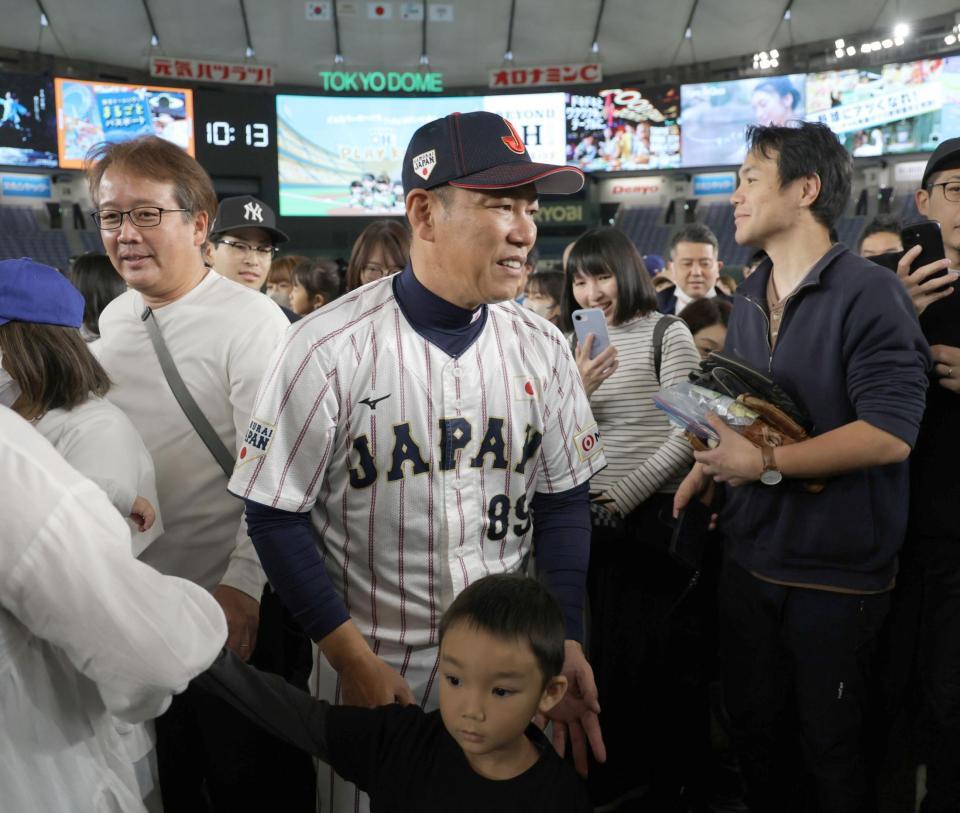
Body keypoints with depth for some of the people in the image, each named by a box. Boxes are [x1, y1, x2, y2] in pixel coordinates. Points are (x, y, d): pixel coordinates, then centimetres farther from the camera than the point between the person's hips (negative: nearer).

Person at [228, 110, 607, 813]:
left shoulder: (541, 346, -3)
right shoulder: (329, 347, -15)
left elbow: (564, 501, 3)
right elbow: (276, 516, -11)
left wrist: (567, 641, -4)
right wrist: (355, 662, -12)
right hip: (372, 668, -3)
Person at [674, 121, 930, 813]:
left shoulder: (869, 295, -14)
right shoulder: (749, 301, 9)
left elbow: (889, 434, -23)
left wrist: (765, 465, -23)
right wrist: (708, 468, 1)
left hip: (837, 574, -6)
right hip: (749, 560, 7)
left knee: (832, 750, 11)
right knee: (754, 730, 20)